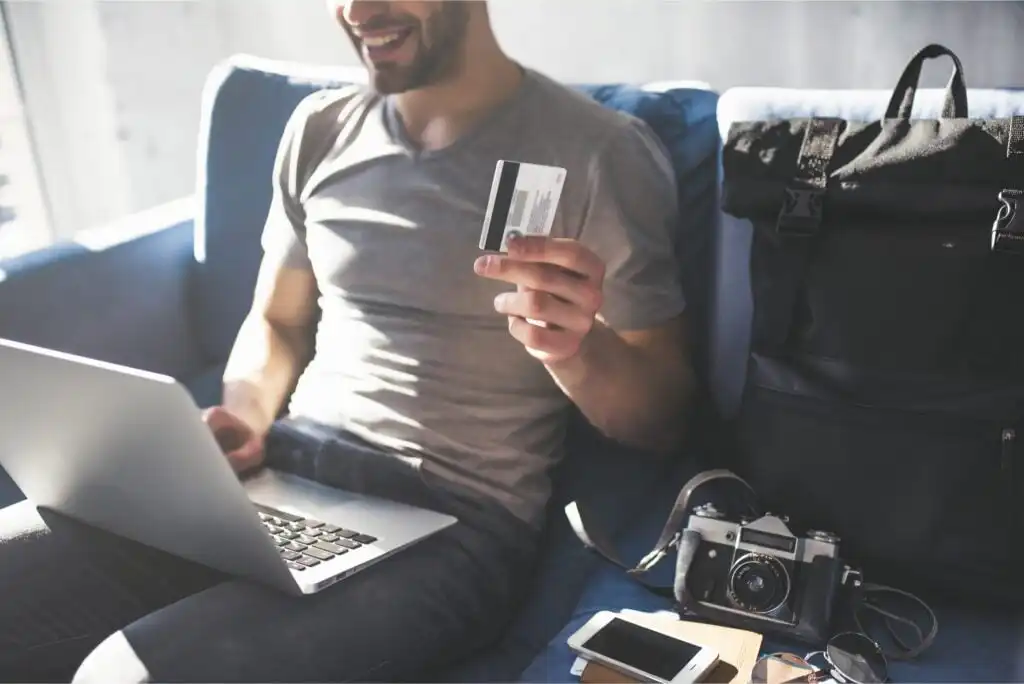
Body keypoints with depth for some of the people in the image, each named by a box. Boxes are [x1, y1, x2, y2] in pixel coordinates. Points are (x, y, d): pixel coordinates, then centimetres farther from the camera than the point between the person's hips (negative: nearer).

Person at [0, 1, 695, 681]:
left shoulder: (601, 154, -6)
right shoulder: (320, 128, 10)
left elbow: (663, 420, -2)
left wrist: (578, 349, -24)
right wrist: (245, 418, -2)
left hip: (454, 520, -4)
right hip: (285, 472, 5)